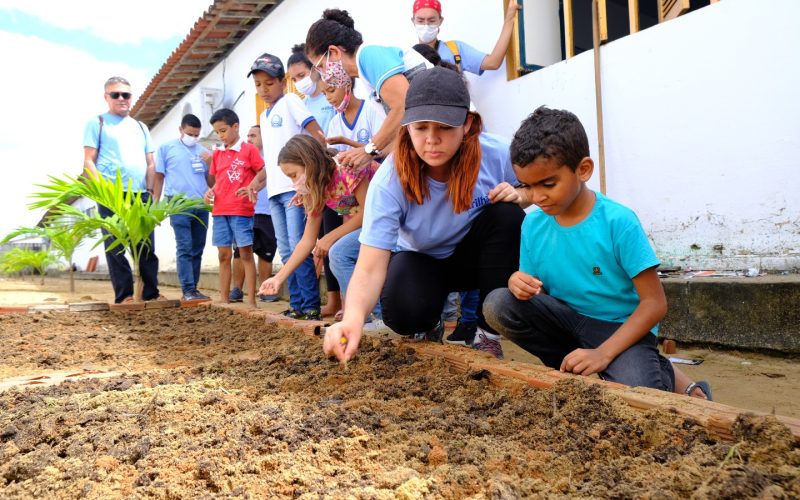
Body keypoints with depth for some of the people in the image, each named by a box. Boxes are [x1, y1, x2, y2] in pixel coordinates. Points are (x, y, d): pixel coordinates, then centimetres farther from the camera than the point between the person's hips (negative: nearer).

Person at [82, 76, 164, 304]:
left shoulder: (140, 127, 21)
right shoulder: (97, 123, 7)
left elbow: (150, 163, 19)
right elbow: (89, 161, 0)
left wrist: (150, 190, 6)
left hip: (141, 195, 4)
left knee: (147, 245, 3)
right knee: (115, 246, -4)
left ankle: (151, 292, 10)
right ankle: (123, 295, 0)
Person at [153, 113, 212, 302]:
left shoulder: (204, 152, 14)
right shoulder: (167, 148, 7)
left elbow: (211, 182, 15)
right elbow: (159, 177, 8)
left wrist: (210, 164, -2)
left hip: (201, 205, 4)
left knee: (197, 249, 6)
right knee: (184, 248, -9)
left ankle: (193, 288, 12)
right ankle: (188, 290, -11)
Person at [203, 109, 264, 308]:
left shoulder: (249, 150, -2)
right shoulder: (217, 153, 14)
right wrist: (210, 191, 2)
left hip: (242, 210, -5)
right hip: (220, 210, 5)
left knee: (246, 253, -3)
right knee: (223, 255, 8)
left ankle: (251, 301, -1)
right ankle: (224, 299, 15)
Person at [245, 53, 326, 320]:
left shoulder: (290, 102, -1)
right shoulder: (264, 116, 21)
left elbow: (318, 137, -10)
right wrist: (258, 180, 19)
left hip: (294, 187, -8)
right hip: (275, 190, 8)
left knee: (298, 246, -12)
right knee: (286, 251, 8)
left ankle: (311, 306, -8)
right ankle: (296, 304, 14)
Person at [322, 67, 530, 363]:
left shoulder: (495, 155, -24)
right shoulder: (390, 180, -29)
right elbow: (370, 269, -35)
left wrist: (519, 194, -27)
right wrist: (353, 317, -57)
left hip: (475, 256, 2)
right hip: (421, 261, -2)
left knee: (507, 215, -29)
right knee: (403, 313, -34)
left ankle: (488, 334, -13)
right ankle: (430, 326, 8)